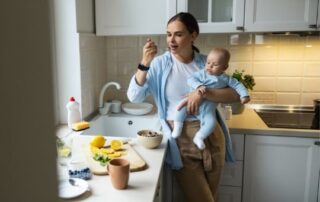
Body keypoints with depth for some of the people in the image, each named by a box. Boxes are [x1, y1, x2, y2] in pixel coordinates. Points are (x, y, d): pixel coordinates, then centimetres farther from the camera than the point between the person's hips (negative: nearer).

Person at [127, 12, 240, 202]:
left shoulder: (206, 62, 2)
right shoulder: (159, 64, -3)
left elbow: (235, 94, -4)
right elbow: (134, 97, -11)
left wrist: (203, 92, -19)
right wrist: (144, 64, -23)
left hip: (212, 137, 3)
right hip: (181, 139, -3)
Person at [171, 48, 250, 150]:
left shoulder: (225, 79, 2)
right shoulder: (202, 73, -3)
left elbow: (237, 84, 8)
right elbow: (190, 79, -12)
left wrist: (244, 95, -5)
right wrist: (198, 86, -31)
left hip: (207, 108, 1)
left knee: (211, 122, -21)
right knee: (182, 106, -26)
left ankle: (199, 137, 5)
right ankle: (177, 127, -2)